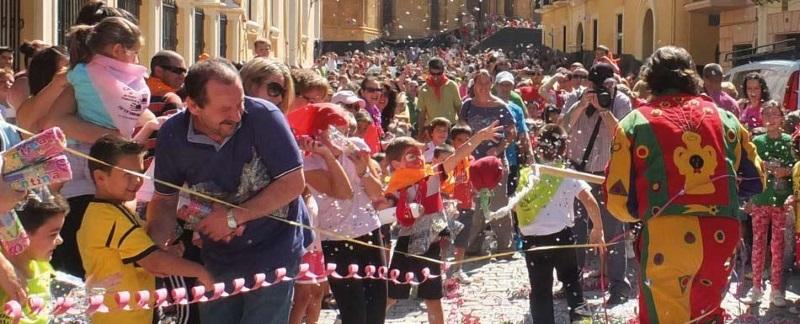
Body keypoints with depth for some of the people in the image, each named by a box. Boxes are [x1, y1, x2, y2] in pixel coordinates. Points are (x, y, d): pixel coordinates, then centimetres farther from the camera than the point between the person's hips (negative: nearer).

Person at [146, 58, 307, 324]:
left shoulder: (263, 116, -21)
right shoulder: (172, 135, -11)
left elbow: (294, 183, -17)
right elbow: (165, 200, 2)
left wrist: (233, 217, -17)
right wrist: (154, 246, -17)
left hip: (274, 251, -4)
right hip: (219, 259, 4)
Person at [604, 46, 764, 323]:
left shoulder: (635, 123, 5)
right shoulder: (725, 119, 13)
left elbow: (618, 200, 3)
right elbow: (754, 181, 20)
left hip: (665, 239, -3)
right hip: (720, 238, 4)